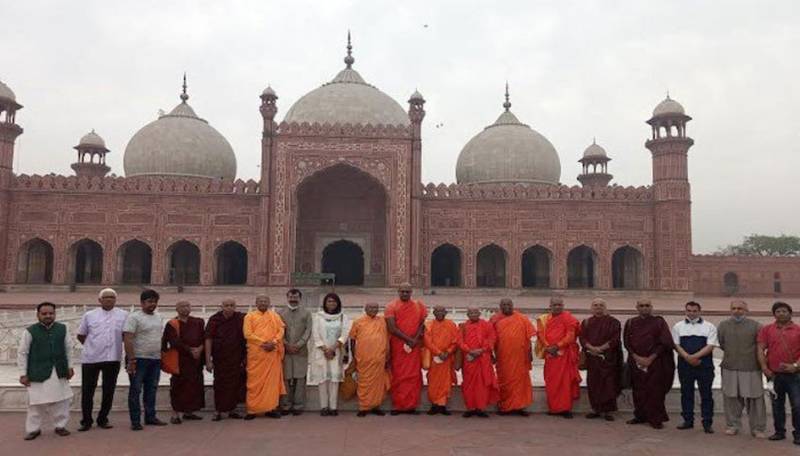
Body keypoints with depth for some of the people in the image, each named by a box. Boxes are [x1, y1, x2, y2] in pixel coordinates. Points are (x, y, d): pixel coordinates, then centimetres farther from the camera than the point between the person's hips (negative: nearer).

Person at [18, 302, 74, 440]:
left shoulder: (62, 329, 3)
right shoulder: (30, 331, -6)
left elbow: (67, 350, 11)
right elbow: (22, 353, -2)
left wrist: (69, 367, 9)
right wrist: (23, 374, -5)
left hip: (59, 372, 3)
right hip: (38, 372, -3)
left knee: (61, 400, 7)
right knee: (36, 402, 3)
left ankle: (60, 426, 20)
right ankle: (33, 429, 18)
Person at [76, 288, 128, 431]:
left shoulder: (123, 315, 1)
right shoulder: (89, 315, 2)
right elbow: (81, 335, 12)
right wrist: (91, 346, 10)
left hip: (113, 358, 0)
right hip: (90, 358, 0)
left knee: (109, 391, 7)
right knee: (87, 390, 5)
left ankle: (102, 419, 21)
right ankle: (86, 421, 17)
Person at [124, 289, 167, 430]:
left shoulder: (158, 317, 13)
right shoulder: (134, 317, -10)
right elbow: (127, 339, -16)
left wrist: (162, 356, 15)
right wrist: (131, 360, -22)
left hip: (155, 360, 7)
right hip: (139, 359, -7)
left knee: (151, 389, 13)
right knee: (136, 390, 0)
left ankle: (150, 417, 22)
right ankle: (135, 421, 5)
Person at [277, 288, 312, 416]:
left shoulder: (306, 313, 9)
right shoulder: (280, 313, 10)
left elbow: (308, 331, 2)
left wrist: (299, 345, -9)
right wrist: (286, 344, -8)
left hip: (301, 351, 0)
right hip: (285, 351, 0)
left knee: (300, 379, 0)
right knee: (285, 379, 1)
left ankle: (298, 405, 6)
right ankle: (285, 405, 9)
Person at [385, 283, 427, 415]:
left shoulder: (419, 306, 8)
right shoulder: (391, 306, -1)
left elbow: (422, 324, 3)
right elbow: (392, 328, -9)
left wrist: (415, 340, -11)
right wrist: (409, 339, -12)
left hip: (415, 345, 2)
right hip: (398, 345, -2)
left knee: (414, 375, 0)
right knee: (398, 375, 1)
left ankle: (411, 405, 6)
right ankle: (397, 405, 6)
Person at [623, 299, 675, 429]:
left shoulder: (659, 322, -1)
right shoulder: (630, 323, 7)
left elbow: (664, 343, -6)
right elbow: (627, 342, 6)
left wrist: (650, 358, -12)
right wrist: (637, 357, -8)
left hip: (655, 362, -3)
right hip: (636, 362, 3)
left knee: (655, 391, -2)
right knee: (638, 391, 7)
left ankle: (656, 419, 5)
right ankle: (640, 416, 17)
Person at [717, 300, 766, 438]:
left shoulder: (755, 326, -1)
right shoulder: (723, 325, 8)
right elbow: (720, 343, 13)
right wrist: (731, 353, 9)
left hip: (751, 369, -2)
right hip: (730, 369, 2)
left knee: (755, 399, 0)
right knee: (731, 397, 7)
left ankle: (758, 428, 12)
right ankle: (733, 425, 20)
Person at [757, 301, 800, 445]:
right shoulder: (766, 329, 5)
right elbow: (760, 349, 1)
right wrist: (764, 367, -7)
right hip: (774, 374, 2)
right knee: (777, 405, 11)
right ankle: (779, 431, 21)